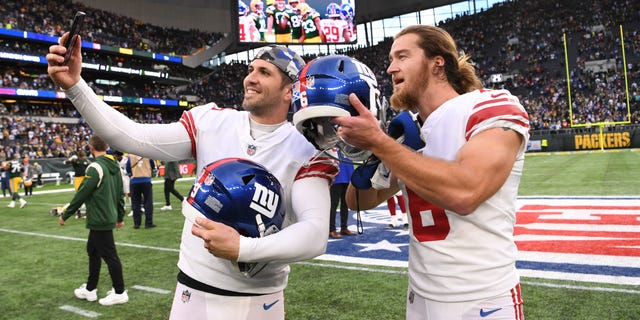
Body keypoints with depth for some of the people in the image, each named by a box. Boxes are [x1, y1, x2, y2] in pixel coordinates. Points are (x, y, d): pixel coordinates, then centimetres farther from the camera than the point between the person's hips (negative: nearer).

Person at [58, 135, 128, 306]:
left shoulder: (95, 167, -17)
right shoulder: (114, 166, 8)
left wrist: (65, 215, -4)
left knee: (109, 255, 0)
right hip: (108, 217, 9)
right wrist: (120, 216, 20)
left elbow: (81, 194, -15)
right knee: (93, 250, 19)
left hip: (99, 220, -9)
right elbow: (120, 194, 13)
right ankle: (90, 289, 30)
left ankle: (120, 293, 9)